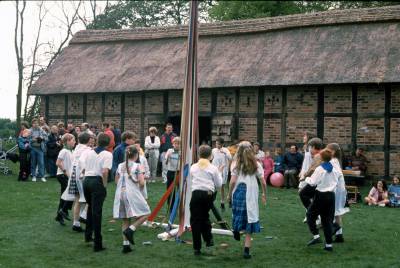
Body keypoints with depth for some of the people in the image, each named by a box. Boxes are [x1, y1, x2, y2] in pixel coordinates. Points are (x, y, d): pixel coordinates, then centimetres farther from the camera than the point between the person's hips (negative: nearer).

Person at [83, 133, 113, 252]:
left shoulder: (90, 152, 12)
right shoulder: (107, 154, -5)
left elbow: (84, 169, 11)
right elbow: (105, 171, -16)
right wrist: (105, 185, -7)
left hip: (86, 180, 5)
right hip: (97, 181, -5)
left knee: (90, 207, 26)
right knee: (97, 212, -3)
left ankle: (88, 234, 32)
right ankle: (97, 244, -1)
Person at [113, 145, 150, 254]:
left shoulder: (120, 166, 9)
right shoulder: (138, 166, -6)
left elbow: (116, 181, 15)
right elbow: (141, 183, -12)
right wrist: (140, 188, 9)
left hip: (120, 194, 6)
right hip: (132, 194, -6)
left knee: (125, 220, 12)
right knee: (145, 214, 9)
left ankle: (125, 244, 9)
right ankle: (130, 230, -12)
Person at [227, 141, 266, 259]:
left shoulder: (236, 164, 2)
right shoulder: (256, 164, 6)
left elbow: (233, 181, -7)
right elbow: (263, 182, 3)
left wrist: (229, 194, 6)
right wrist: (264, 194, 18)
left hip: (238, 192, 0)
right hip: (251, 195, 0)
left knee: (238, 212, 30)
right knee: (250, 220, 4)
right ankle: (246, 250, 1)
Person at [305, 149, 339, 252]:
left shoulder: (319, 169, -12)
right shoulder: (335, 169, 5)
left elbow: (312, 182, -11)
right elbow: (336, 182, 14)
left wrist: (307, 178, 6)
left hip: (321, 195, -5)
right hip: (331, 195, 5)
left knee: (310, 215, 11)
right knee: (328, 219, 9)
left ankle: (316, 236, -2)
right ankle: (329, 244, 7)